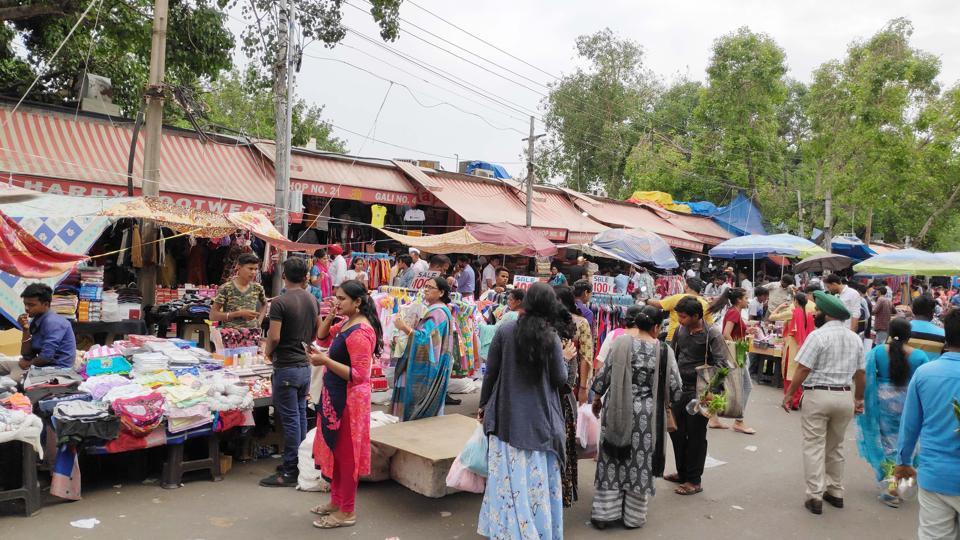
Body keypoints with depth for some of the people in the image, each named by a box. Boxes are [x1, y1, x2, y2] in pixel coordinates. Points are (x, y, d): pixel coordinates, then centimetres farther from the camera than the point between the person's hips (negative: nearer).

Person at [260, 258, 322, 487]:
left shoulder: (280, 303, -16)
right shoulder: (313, 301, 6)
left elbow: (274, 337, -19)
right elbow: (317, 332, 14)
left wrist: (268, 352, 1)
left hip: (286, 367, -7)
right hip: (305, 365, 7)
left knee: (290, 419, -2)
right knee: (301, 415, 16)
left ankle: (289, 472, 6)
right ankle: (299, 463, 26)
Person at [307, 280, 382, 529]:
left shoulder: (360, 332, -24)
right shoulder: (346, 323, 6)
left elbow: (358, 375, -26)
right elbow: (323, 338, 21)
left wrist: (326, 361, -28)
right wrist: (330, 318, 3)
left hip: (349, 399, -10)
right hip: (335, 395, 10)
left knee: (346, 453, 2)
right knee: (335, 449, 19)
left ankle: (347, 512, 15)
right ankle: (336, 500, 34)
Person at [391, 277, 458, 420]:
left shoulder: (438, 313, -16)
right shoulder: (433, 310, 15)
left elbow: (425, 338, -25)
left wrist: (405, 327, -23)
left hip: (428, 368, -10)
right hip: (425, 365, 10)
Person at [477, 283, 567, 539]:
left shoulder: (505, 330, -5)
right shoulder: (551, 337, -7)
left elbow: (490, 372, -1)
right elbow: (560, 380, -5)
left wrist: (484, 405, 11)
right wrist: (563, 358, 13)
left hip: (507, 415, 0)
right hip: (539, 418, 0)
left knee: (509, 478, 7)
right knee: (538, 480, 10)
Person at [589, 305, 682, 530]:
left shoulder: (619, 342, -7)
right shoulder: (664, 350, -7)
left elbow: (603, 374, -4)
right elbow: (675, 388, -3)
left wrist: (597, 398, 13)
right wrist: (663, 401, 18)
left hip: (616, 410, 1)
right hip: (646, 414, 0)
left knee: (612, 461, 12)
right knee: (640, 462, 12)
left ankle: (604, 513, 18)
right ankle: (633, 516, 23)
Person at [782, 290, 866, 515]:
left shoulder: (818, 335, -12)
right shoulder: (855, 338, 7)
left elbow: (802, 370, -14)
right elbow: (860, 373, 12)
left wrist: (789, 394, -6)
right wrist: (859, 399, 23)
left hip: (818, 395, -6)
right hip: (844, 397, 6)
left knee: (814, 447, 1)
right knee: (835, 447, 19)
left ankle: (815, 497, 1)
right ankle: (835, 492, 26)